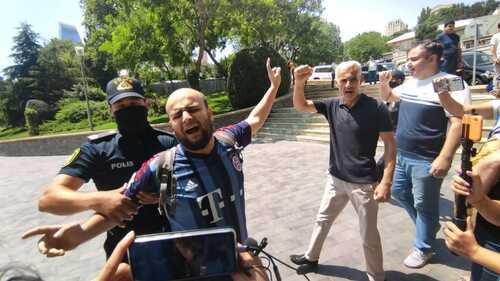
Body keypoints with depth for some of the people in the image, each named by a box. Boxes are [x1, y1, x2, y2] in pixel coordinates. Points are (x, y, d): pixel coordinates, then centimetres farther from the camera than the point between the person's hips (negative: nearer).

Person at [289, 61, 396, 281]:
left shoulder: (376, 108, -14)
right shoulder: (332, 105, -2)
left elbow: (390, 145, -11)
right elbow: (300, 106, -1)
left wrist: (386, 182, -18)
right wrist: (299, 82, -21)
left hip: (364, 183, -5)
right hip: (336, 179, 5)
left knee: (368, 235, 10)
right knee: (323, 219, 21)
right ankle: (311, 257, 44)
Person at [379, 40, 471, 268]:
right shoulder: (410, 83, 9)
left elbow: (458, 123, -20)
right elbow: (388, 97, 26)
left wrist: (445, 158, -26)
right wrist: (384, 83, 4)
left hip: (426, 160, -8)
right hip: (401, 155, 8)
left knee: (423, 205, 5)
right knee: (398, 192, 21)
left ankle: (423, 248, 27)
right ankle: (428, 226, 44)